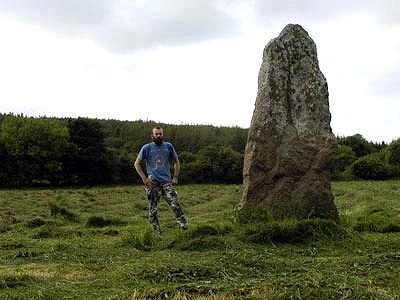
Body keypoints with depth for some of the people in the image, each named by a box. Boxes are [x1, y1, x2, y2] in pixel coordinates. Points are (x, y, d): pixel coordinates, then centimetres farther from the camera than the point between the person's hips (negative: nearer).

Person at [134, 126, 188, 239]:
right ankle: (157, 234, 9)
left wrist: (175, 177, 6)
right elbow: (137, 163, 6)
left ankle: (183, 226, -11)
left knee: (176, 205, -15)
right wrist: (144, 178, -4)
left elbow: (176, 162, 18)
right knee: (152, 210, 1)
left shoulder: (168, 146, 8)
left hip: (167, 181, 1)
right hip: (153, 182, -1)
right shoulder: (146, 148, 2)